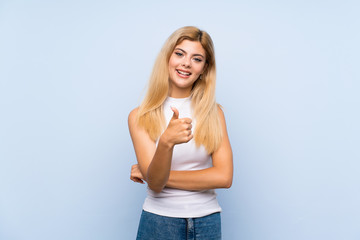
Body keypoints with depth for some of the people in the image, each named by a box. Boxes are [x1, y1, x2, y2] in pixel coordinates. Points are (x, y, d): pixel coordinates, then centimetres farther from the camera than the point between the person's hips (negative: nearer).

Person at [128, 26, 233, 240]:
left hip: (207, 222, 2)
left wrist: (154, 176, -11)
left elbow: (224, 177, -11)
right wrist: (166, 142, -34)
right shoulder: (140, 117, -7)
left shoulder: (213, 113, -2)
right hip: (159, 219, -1)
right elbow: (155, 183, -15)